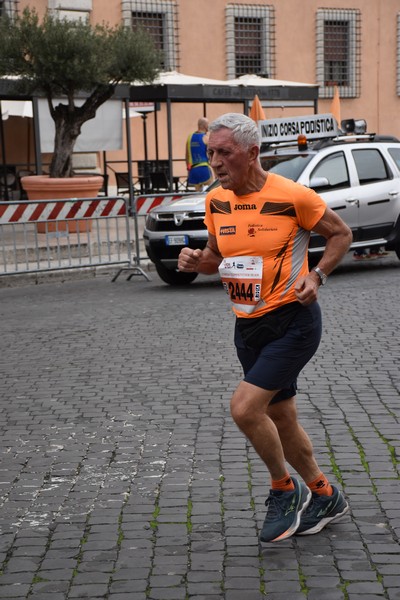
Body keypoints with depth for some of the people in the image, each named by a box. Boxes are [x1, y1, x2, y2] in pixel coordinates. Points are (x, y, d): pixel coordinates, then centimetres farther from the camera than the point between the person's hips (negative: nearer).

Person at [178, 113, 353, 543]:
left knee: (244, 408, -18)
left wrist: (316, 276, -16)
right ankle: (324, 497, 36)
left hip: (293, 321, -7)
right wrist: (196, 261, -5)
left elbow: (341, 234, -1)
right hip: (248, 326, 7)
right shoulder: (216, 202, 2)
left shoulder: (292, 196, -15)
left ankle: (284, 491, 6)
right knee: (280, 419, 15)